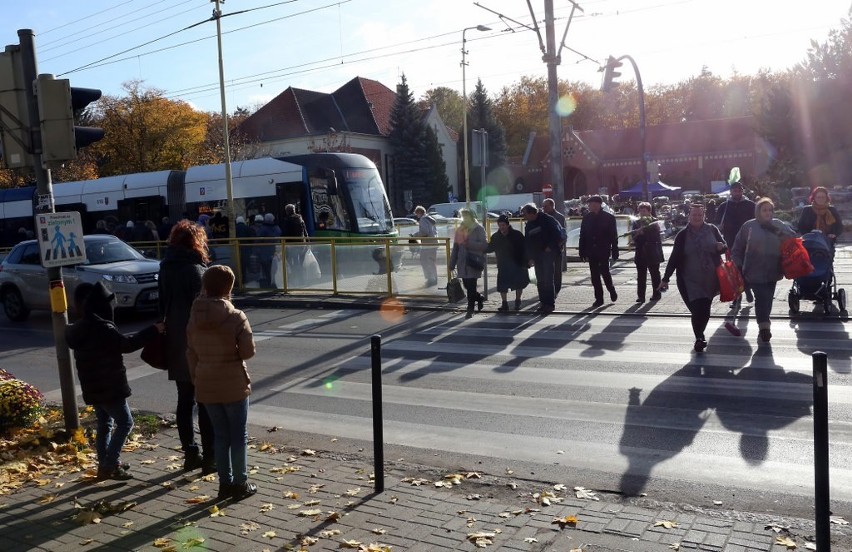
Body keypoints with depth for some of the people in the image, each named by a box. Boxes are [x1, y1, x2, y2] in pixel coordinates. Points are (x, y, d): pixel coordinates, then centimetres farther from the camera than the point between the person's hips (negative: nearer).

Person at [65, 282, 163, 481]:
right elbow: (127, 344, -22)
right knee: (125, 422, -1)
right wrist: (153, 330, -15)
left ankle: (105, 464, 24)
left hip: (92, 388, 9)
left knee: (105, 423, 18)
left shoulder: (80, 328, 8)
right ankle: (109, 466, -2)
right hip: (108, 388, -9)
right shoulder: (101, 328, -21)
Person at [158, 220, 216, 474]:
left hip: (176, 347, 7)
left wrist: (169, 333, 19)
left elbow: (163, 307, 13)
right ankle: (210, 458, 7)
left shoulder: (165, 270, 7)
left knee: (185, 401, 14)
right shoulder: (196, 271, -15)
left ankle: (191, 454, 21)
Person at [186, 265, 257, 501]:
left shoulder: (194, 317, -1)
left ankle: (225, 483, 21)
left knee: (220, 434, 15)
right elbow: (248, 351, -12)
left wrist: (196, 379, 16)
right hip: (234, 385, -4)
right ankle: (240, 484, 16)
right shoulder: (236, 317, -16)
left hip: (206, 386, 4)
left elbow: (191, 353, 6)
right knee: (238, 435, 9)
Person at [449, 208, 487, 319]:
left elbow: (484, 245, -11)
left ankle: (470, 310, 2)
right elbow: (455, 247, 14)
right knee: (467, 286, 8)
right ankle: (479, 298, 35)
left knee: (471, 287, -6)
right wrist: (452, 263, 11)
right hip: (462, 263, 5)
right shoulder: (460, 229, 14)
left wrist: (470, 244, -20)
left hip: (474, 262, -5)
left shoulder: (478, 229, -2)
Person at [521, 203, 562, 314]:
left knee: (548, 279, -9)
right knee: (540, 280, 8)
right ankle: (543, 301, 16)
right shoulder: (528, 225, 11)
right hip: (537, 256, 7)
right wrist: (530, 258, 7)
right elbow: (527, 243, 14)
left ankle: (550, 303, -4)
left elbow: (557, 234, -11)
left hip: (549, 254, -7)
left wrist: (550, 247, -12)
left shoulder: (547, 220, -10)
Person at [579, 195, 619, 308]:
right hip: (591, 251, 3)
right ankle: (599, 298, 14)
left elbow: (614, 236, -3)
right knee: (595, 275, 5)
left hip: (603, 251, -3)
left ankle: (611, 290, 22)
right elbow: (582, 236, 7)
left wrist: (615, 252, -7)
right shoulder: (586, 218, 6)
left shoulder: (609, 218, -3)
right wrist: (582, 252, 4)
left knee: (604, 271, -6)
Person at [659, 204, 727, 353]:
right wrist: (665, 279, -1)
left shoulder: (712, 230, 2)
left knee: (705, 310, 5)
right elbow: (674, 257, 1)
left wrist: (721, 247, -14)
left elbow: (725, 245, 12)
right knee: (697, 310, -9)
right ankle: (699, 338, 10)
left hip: (710, 279, 2)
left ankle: (700, 336, 29)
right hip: (690, 280, -2)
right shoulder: (683, 234, -1)